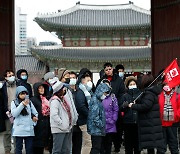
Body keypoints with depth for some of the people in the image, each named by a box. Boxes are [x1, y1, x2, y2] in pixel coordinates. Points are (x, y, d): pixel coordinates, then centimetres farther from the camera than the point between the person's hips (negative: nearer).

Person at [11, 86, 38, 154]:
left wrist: (34, 117, -4)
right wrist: (22, 104, -17)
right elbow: (14, 114, -10)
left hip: (29, 129, 2)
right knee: (19, 148, 2)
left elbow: (35, 113, 17)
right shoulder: (14, 102, 4)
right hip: (19, 130, -2)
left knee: (29, 148, 5)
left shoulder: (29, 102, 12)